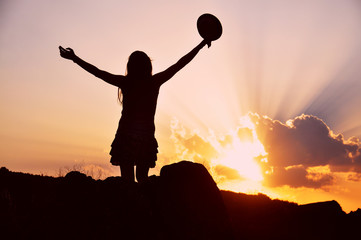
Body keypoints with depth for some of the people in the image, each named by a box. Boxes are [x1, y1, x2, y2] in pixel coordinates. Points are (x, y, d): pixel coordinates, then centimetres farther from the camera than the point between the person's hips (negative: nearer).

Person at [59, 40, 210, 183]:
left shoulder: (125, 82, -4)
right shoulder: (155, 82, 0)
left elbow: (97, 72, 1)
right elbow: (180, 64, 7)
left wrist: (74, 58, 11)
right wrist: (201, 45, 15)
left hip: (126, 134, -2)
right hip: (147, 135, 2)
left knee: (127, 179, 1)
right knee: (142, 178, 14)